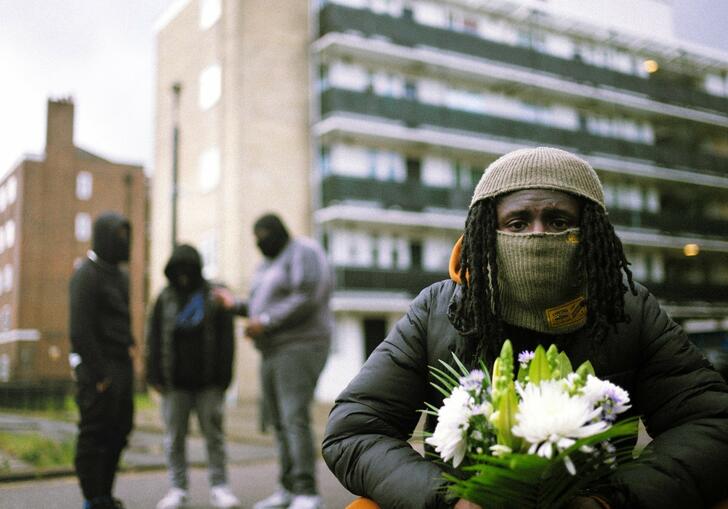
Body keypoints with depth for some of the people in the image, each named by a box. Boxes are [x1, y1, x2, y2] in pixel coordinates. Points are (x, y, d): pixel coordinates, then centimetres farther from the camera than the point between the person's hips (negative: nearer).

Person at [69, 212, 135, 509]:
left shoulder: (120, 275, 16)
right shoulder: (87, 275, -10)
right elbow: (81, 330, -16)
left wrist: (129, 354, 10)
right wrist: (98, 375, -17)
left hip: (121, 367, 8)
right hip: (98, 367, -8)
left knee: (118, 432, 11)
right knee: (94, 434, -2)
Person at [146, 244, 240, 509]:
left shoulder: (215, 298, 3)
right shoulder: (165, 300, 7)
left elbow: (226, 339, 1)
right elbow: (153, 338, 5)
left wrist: (223, 376, -6)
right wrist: (155, 376, -3)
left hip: (207, 382, -1)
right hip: (175, 382, 2)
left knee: (214, 433, 3)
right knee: (174, 436, 5)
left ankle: (219, 487, 11)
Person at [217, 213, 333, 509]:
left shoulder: (303, 252, -7)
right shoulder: (268, 265, 21)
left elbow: (306, 299, -20)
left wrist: (265, 322, -19)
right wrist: (236, 305, 9)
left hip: (299, 348, -9)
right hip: (273, 352, 9)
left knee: (295, 419, -17)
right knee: (280, 422, 7)